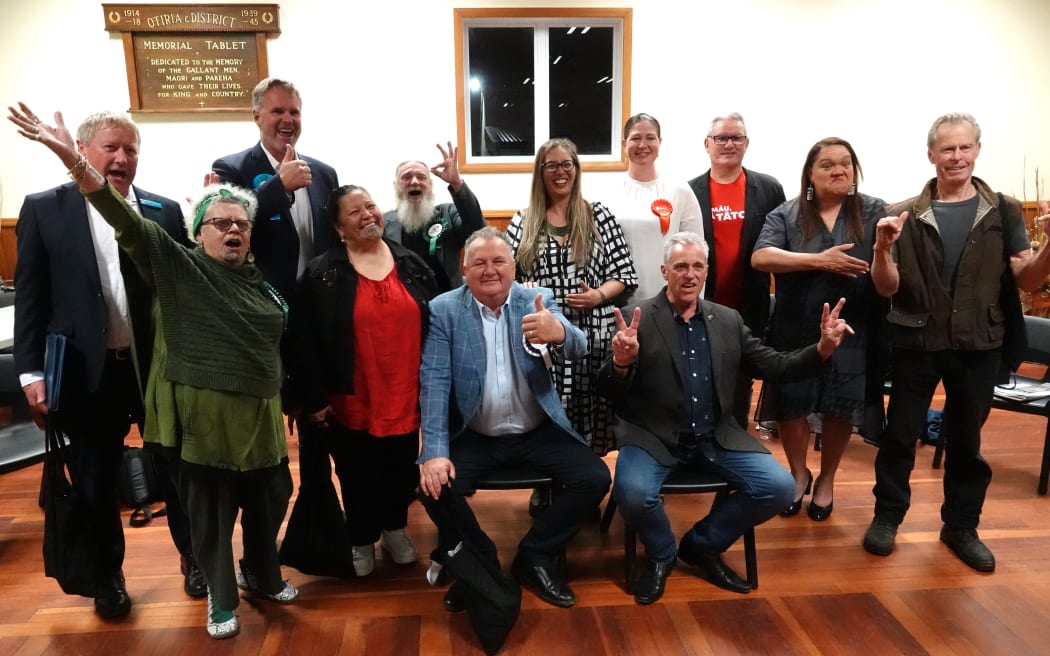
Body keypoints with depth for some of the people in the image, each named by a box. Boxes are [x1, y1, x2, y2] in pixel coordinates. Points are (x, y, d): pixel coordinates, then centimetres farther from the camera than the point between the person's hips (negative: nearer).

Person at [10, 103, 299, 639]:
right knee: (211, 515, 9)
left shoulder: (261, 282, 9)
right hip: (202, 418, -4)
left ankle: (262, 575, 41)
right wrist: (74, 160, -31)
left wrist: (285, 401, 17)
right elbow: (128, 222, -18)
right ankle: (221, 597, 32)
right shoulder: (177, 266, -5)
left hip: (259, 416, 4)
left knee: (268, 503, 16)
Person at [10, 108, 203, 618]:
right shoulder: (45, 209, -1)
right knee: (96, 482, 14)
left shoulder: (165, 211, 1)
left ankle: (193, 557, 35)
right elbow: (30, 297, -1)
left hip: (159, 366, 1)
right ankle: (108, 575, 35)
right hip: (87, 371, 0)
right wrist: (32, 371, -5)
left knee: (175, 469, 14)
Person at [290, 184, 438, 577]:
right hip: (353, 401, -3)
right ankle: (361, 540, 36)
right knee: (358, 477, 12)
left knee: (402, 471, 16)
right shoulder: (322, 274, -7)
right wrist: (315, 397, -10)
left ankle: (395, 530, 42)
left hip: (406, 396, 3)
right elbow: (305, 341, -8)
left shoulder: (412, 264, 4)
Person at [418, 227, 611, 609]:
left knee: (595, 478, -16)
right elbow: (434, 382, -11)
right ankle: (479, 565, 6)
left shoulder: (538, 301, -2)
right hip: (473, 436, -1)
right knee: (435, 486, -24)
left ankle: (534, 558, 8)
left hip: (538, 433, 1)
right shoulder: (443, 310, -5)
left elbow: (578, 349, -18)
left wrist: (559, 333, -44)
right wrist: (435, 451, -23)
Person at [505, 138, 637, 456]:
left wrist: (599, 295, -12)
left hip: (592, 335, 0)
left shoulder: (599, 215, 6)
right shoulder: (522, 222, 9)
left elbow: (624, 273, 5)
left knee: (591, 416, 2)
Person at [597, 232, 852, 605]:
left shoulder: (729, 320, 8)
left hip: (716, 437, 4)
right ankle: (661, 555, 7)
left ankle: (702, 546, 14)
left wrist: (822, 348, -9)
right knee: (632, 492, -30)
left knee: (779, 487, -12)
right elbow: (609, 391, -11)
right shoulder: (638, 319, -5)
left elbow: (773, 366, 7)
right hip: (655, 436, -4)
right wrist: (621, 361, -34)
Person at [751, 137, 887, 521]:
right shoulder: (786, 214, 0)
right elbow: (760, 258, -17)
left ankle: (826, 480, 32)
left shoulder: (874, 212, 1)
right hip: (796, 330, 0)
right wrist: (819, 260, -21)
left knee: (839, 409, 8)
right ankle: (799, 474, 32)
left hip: (850, 330, 0)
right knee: (791, 406, 6)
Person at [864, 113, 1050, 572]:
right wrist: (882, 249, -23)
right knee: (900, 433, 7)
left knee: (966, 439, 12)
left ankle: (961, 526, 28)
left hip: (980, 345, 1)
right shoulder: (905, 216, -2)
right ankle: (887, 516, 24)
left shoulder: (1004, 211, 3)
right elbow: (887, 288, -4)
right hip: (916, 342, -1)